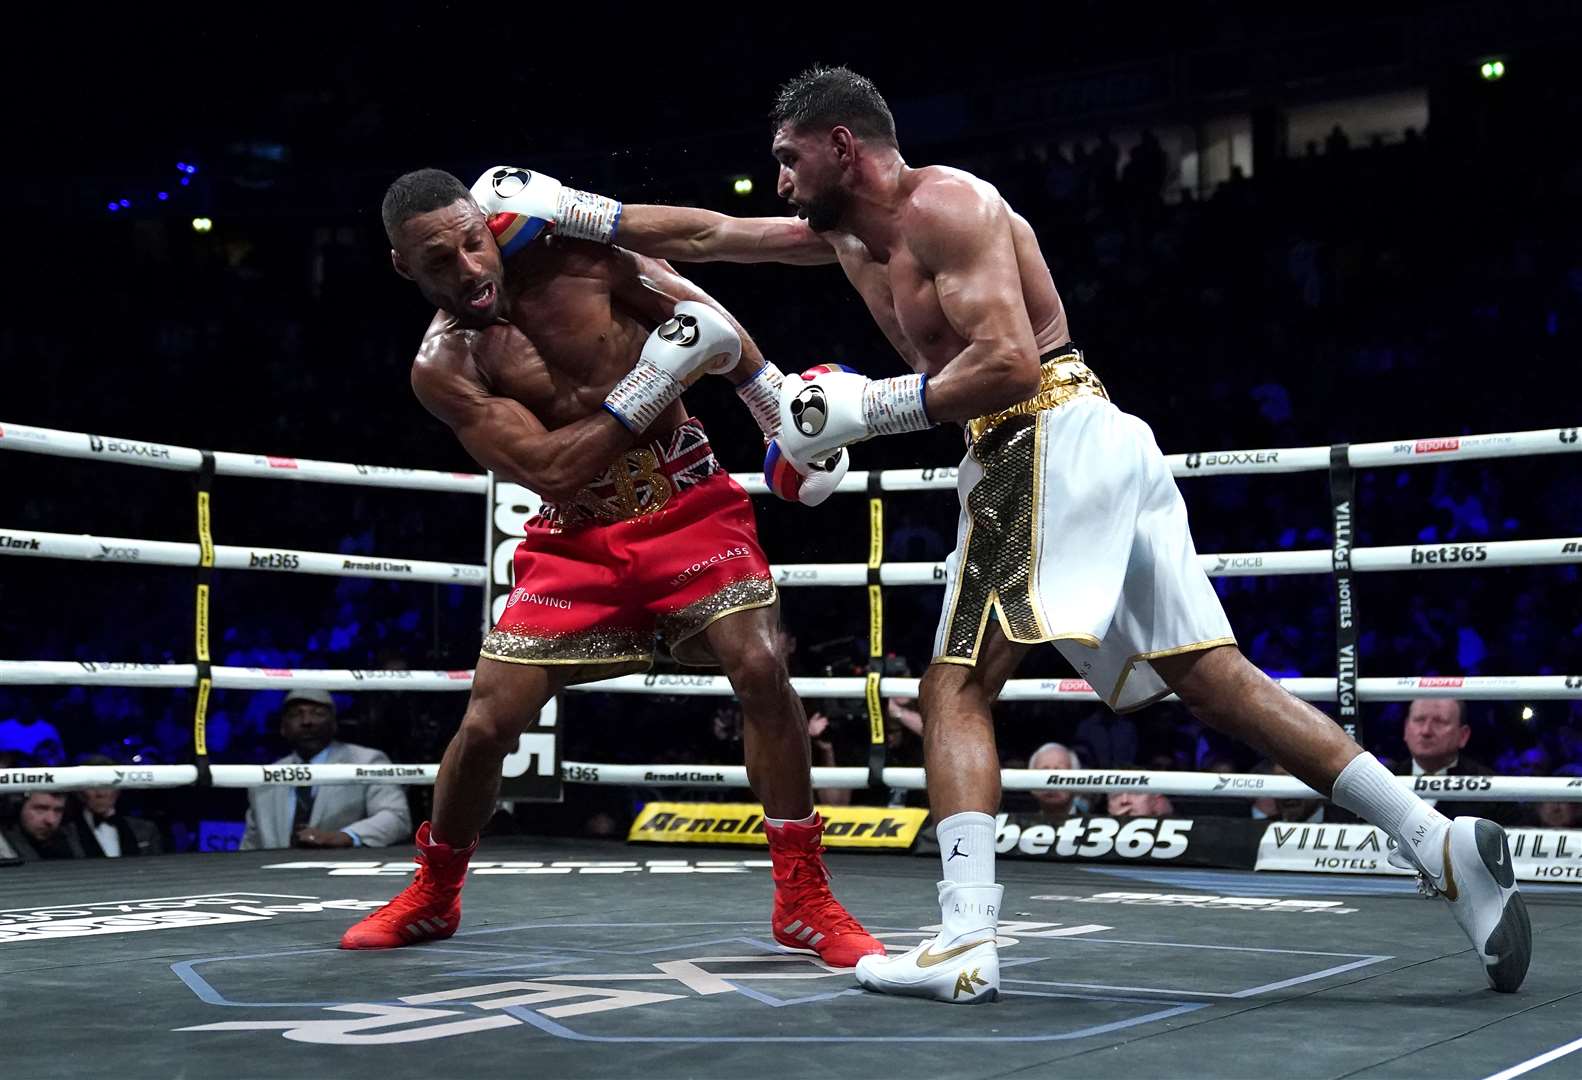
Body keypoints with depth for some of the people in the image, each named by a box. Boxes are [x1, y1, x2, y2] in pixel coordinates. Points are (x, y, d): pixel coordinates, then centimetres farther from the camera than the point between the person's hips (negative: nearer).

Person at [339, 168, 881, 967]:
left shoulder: (577, 252, -10)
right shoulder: (443, 368, -12)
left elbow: (705, 320, 2)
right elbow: (550, 471, -21)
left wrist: (786, 411, -1)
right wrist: (656, 378, -25)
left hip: (689, 505, 0)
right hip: (577, 538, 0)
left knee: (760, 668, -21)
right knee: (487, 722, -4)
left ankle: (805, 903, -8)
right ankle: (430, 896, 25)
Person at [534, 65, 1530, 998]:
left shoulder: (941, 203, -7)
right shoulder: (851, 235, 21)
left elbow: (1008, 362, -19)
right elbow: (707, 236, 27)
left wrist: (867, 410, -14)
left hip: (1053, 439, -9)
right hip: (1091, 450, 9)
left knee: (956, 686, -9)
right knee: (1216, 680, 4)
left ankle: (968, 945, -17)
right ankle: (1444, 845, 0)